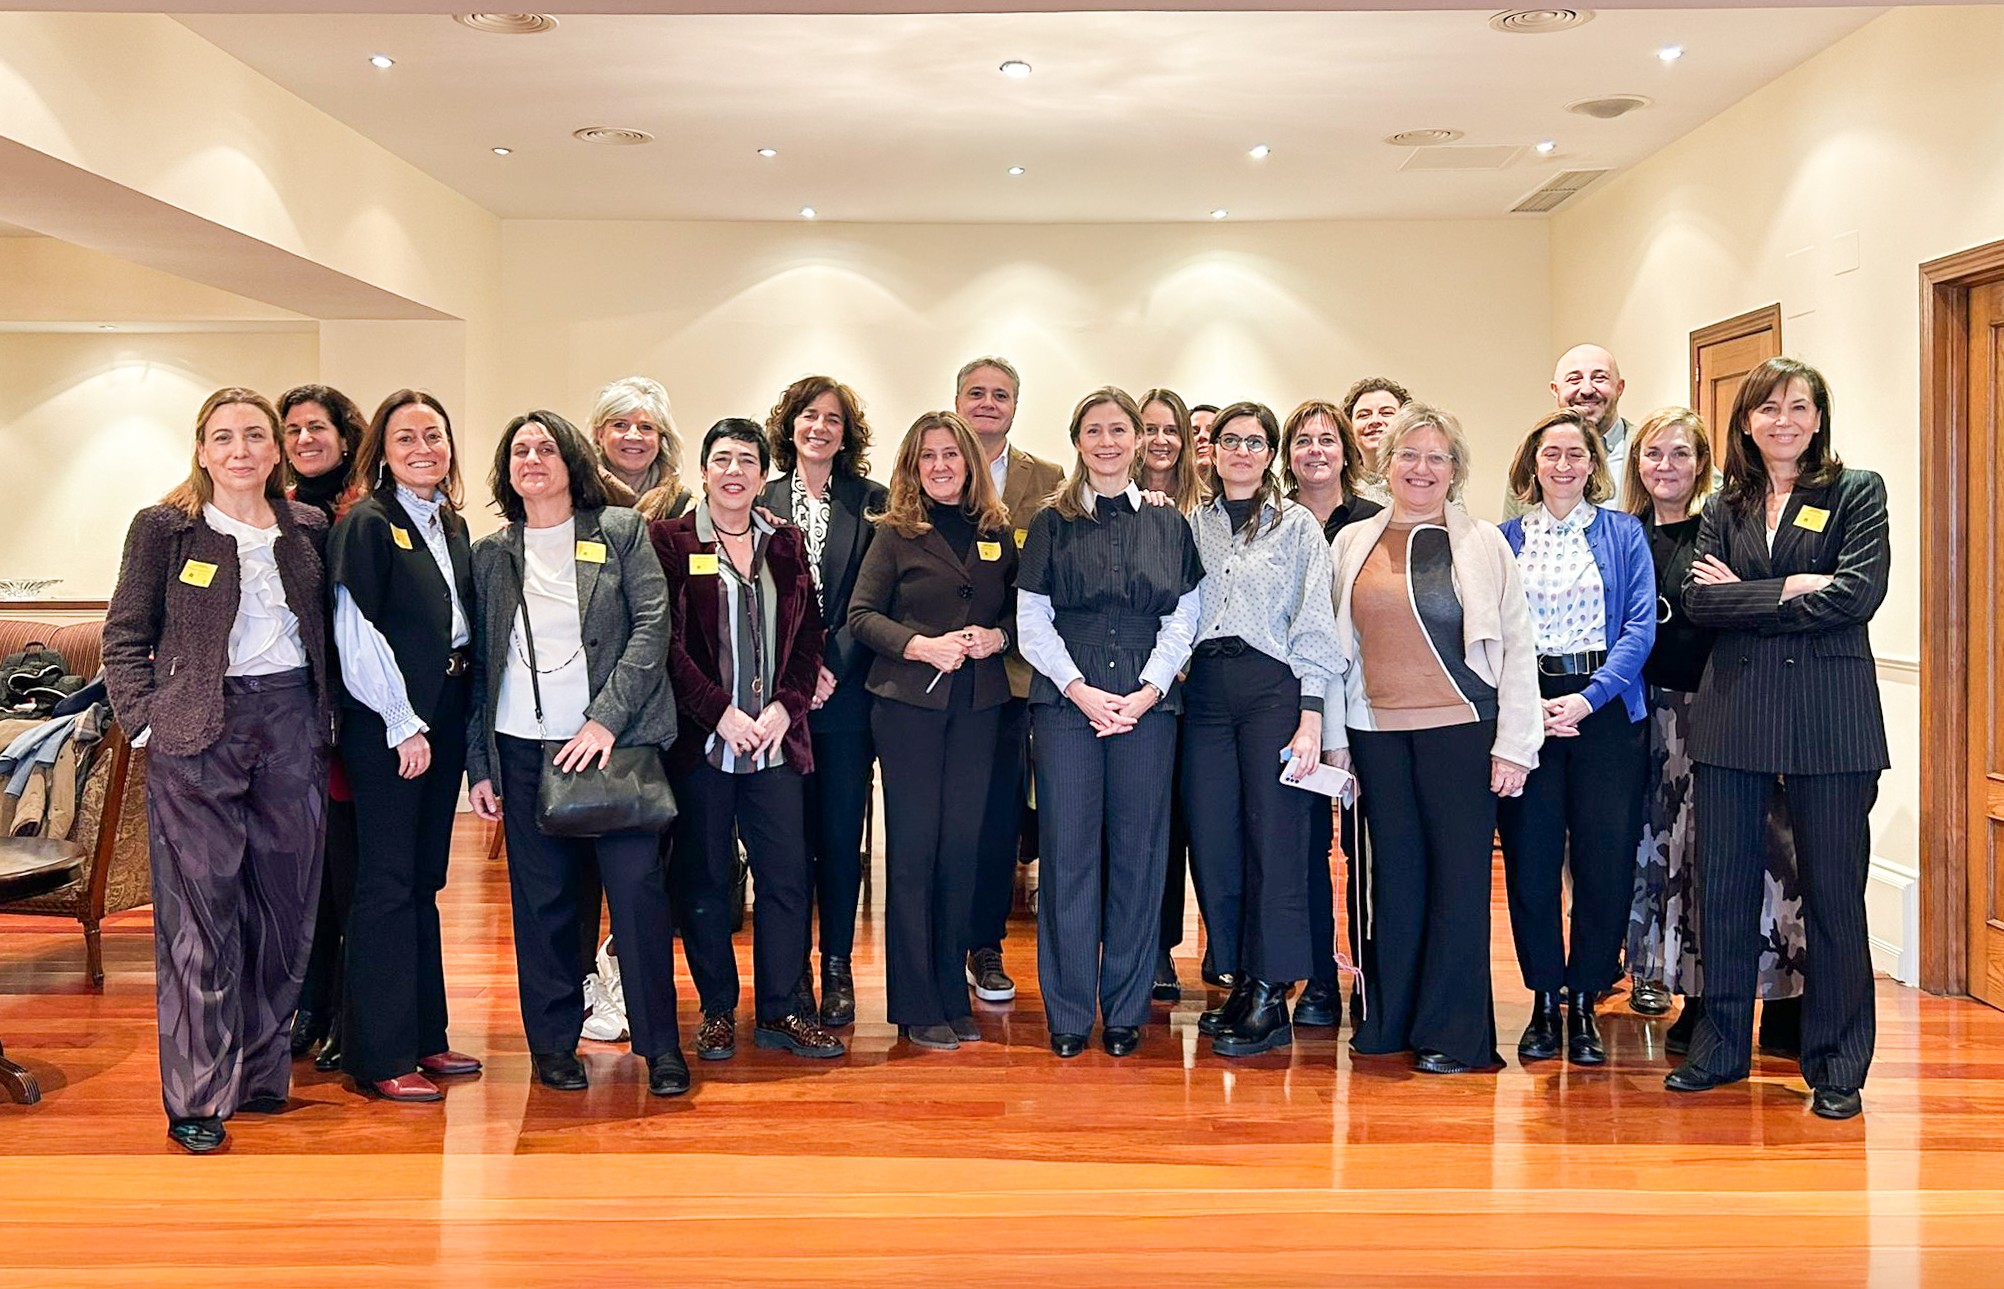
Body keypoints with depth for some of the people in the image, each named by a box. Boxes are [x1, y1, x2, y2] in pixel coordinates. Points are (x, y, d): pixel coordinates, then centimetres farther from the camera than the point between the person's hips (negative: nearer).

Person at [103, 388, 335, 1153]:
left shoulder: (309, 528, 10)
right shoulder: (164, 528, 1)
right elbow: (126, 634, 2)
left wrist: (328, 717, 4)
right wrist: (146, 717, -8)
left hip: (293, 723, 4)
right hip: (199, 731, -4)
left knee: (286, 906, 8)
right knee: (201, 916, -2)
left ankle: (262, 1077, 22)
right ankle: (197, 1099, 5)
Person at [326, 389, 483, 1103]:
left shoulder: (454, 526, 13)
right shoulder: (366, 524, -8)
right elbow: (356, 635, -14)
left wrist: (452, 718, 6)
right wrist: (403, 724, -15)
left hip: (443, 718, 7)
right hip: (386, 723, -7)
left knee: (425, 880, 13)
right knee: (387, 884, -4)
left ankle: (425, 1036, 21)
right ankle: (381, 1058, 3)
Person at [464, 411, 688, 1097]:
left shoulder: (622, 531, 5)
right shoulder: (490, 554, 12)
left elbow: (652, 626, -3)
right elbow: (480, 664, 13)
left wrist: (606, 719, -13)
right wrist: (479, 764, 7)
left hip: (614, 738, -2)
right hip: (523, 746, 2)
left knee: (638, 884, -7)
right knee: (542, 899, 5)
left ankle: (660, 1043, 4)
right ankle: (554, 1041, 18)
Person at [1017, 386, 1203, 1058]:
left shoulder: (1168, 524, 12)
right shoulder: (1052, 524, 9)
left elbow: (1183, 619, 7)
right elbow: (1031, 621, 4)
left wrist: (1147, 691, -7)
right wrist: (1081, 690, -9)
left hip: (1147, 705, 1)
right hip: (1066, 701, -1)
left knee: (1137, 852, 2)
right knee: (1068, 850, -2)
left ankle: (1125, 1010, 11)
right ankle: (1068, 1012, 7)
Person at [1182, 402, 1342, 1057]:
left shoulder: (1297, 525, 5)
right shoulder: (1192, 524, 15)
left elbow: (1315, 626, -1)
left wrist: (1310, 718, -8)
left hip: (1274, 687, -4)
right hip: (1205, 689, 4)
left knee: (1275, 840, -6)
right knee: (1211, 839, 2)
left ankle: (1270, 996, -1)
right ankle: (1241, 980, 14)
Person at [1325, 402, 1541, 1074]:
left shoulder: (1483, 543, 2)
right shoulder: (1353, 543, 11)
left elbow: (1517, 647, 0)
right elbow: (1336, 645, 13)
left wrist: (1513, 744, -6)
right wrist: (1333, 737, 8)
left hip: (1461, 729, -3)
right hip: (1375, 734, 3)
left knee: (1459, 874, -1)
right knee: (1392, 871, 7)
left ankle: (1453, 1031, 7)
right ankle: (1390, 1017, 19)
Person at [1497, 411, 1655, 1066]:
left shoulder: (1623, 532, 7)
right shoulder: (1506, 539, 10)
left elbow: (1641, 624, -1)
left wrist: (1589, 697, -13)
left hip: (1605, 710, -1)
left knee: (1605, 856, -1)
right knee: (1530, 858, 0)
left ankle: (1584, 1001, 11)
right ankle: (1544, 999, 14)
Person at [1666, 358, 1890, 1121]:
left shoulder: (1857, 492, 3)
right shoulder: (1726, 507, 13)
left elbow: (1858, 594, -11)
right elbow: (1697, 600, -2)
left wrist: (1745, 598, -8)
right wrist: (1790, 589, -12)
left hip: (1829, 719, -3)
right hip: (1734, 715, 3)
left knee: (1832, 892, 2)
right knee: (1724, 886, 6)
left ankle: (1837, 1067, 13)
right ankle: (1722, 1046, 20)